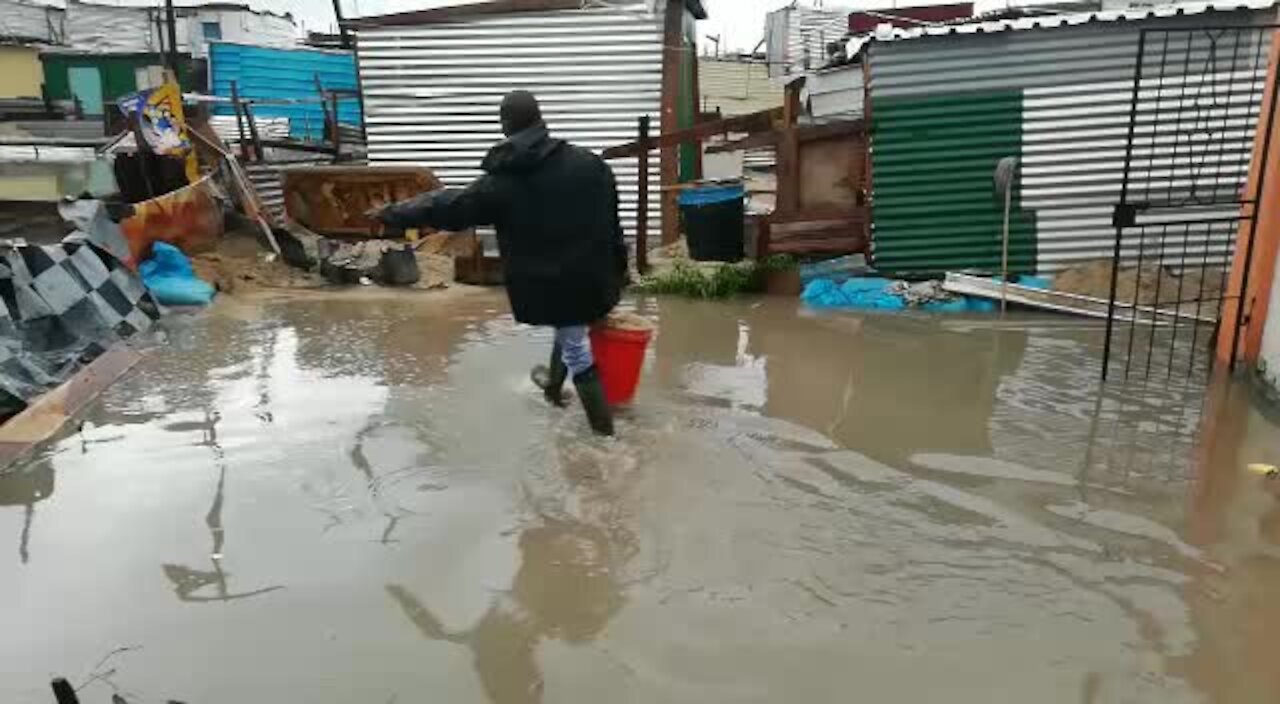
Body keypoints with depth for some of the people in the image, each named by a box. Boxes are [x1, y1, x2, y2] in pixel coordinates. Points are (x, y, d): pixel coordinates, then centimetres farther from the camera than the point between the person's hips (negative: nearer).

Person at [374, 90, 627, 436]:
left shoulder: (498, 183, -9)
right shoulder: (589, 163, -5)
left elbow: (446, 208, 1)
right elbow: (611, 221, 0)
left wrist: (392, 213, 15)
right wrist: (617, 270, 11)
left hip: (546, 287, -3)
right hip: (592, 277, 3)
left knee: (577, 353, 10)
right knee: (572, 332, 28)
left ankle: (603, 429, 17)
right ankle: (554, 384, 52)